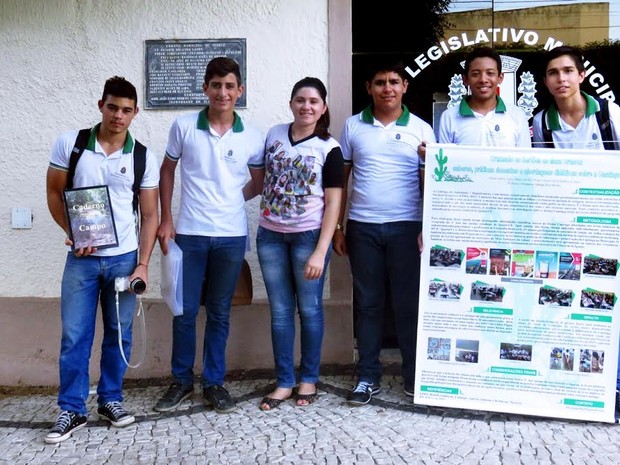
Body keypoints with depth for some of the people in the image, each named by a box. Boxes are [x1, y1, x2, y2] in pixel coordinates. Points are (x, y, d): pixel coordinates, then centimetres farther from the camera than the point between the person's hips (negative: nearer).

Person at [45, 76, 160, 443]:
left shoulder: (144, 158, -1)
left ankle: (111, 400, 25)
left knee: (119, 334, 9)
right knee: (74, 336, 2)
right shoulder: (69, 144, -2)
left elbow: (150, 215, 1)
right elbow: (54, 193, 4)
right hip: (82, 259, 0)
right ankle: (72, 410, 14)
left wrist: (143, 264, -5)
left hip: (124, 258, 1)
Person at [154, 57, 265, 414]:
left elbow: (259, 182, 14)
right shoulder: (184, 127, -2)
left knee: (220, 313, 10)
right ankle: (182, 381, 25)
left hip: (232, 236, 1)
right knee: (185, 311, 7)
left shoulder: (252, 137, -1)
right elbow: (167, 170, 8)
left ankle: (214, 383, 24)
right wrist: (166, 219, 3)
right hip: (189, 234, 0)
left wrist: (229, 201, 5)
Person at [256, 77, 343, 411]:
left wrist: (320, 251, -16)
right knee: (280, 311, 9)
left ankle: (309, 379, 23)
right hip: (270, 236, 4)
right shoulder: (274, 134, 5)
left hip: (308, 236, -3)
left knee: (309, 309, 7)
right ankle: (284, 381, 20)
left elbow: (333, 204, -9)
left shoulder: (329, 148, -6)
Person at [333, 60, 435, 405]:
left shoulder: (422, 130, 5)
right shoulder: (353, 127, 8)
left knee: (409, 303, 4)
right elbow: (341, 179, 11)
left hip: (406, 227, -1)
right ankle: (368, 377, 18)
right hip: (362, 227, 1)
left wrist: (430, 161, -16)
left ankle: (415, 376, 16)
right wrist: (337, 228, 7)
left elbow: (429, 183, 6)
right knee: (368, 303, 7)